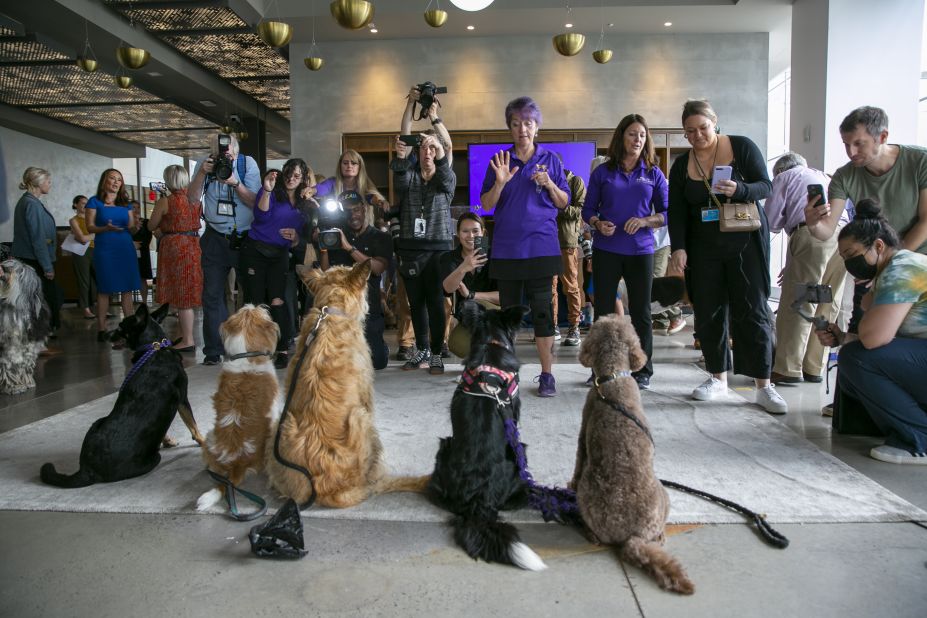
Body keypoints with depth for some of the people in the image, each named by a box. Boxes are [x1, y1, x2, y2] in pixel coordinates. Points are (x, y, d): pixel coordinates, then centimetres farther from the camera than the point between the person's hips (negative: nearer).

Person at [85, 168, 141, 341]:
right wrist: (106, 228, -20)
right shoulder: (95, 201, 4)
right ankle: (101, 329, 4)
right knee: (104, 289, -2)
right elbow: (90, 227, -2)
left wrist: (134, 225, -11)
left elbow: (132, 227, 12)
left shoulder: (125, 203, 15)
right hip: (104, 249, -3)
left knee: (127, 289, 1)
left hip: (126, 248, 3)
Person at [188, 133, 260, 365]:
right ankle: (213, 350, 12)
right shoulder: (205, 164, 0)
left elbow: (254, 202, -12)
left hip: (245, 238, -2)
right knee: (212, 294, 3)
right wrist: (202, 173, -18)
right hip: (215, 239, 2)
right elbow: (192, 199, -6)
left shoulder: (248, 164, -5)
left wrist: (235, 183, -26)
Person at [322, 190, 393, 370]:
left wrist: (349, 247, -18)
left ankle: (380, 348, 22)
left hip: (368, 309, -2)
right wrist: (323, 246, -8)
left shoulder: (381, 238, 6)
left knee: (376, 361, -12)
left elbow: (378, 268, -13)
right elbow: (325, 272, 6)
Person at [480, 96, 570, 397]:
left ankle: (547, 375, 2)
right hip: (506, 247, 1)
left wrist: (549, 184, -12)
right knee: (509, 310, 8)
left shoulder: (550, 159, 7)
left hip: (541, 245, -1)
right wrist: (500, 182, -16)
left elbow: (564, 202, 7)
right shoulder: (500, 160, 7)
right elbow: (486, 205, 2)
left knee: (541, 309, -5)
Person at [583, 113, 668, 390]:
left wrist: (644, 221, -13)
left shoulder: (654, 174, 7)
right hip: (606, 250, 0)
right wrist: (598, 224, -13)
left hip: (640, 251, 1)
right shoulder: (602, 172, 6)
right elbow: (588, 209, 8)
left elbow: (666, 213, 6)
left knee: (641, 312, 6)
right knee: (603, 311, 3)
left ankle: (643, 372, 17)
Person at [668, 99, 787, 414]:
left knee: (753, 311, -5)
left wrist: (738, 190, -25)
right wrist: (678, 247, -9)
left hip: (745, 243, -3)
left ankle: (764, 385, 2)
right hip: (703, 247, 3)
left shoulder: (741, 147, -2)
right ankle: (718, 376, 20)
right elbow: (676, 212, 3)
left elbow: (765, 186, -5)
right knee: (708, 313, 5)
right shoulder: (681, 165, 5)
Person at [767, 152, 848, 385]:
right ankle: (814, 368, 15)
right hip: (843, 233, 7)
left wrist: (787, 221, 30)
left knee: (796, 306, -5)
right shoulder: (824, 177, 36)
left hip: (812, 233, -6)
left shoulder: (784, 177, 17)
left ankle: (788, 369, -6)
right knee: (827, 307, 10)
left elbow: (771, 221, 5)